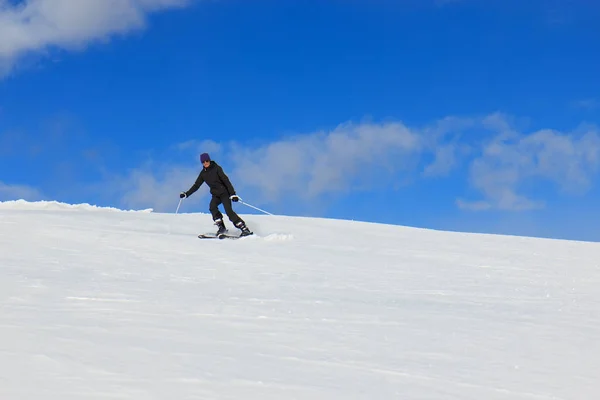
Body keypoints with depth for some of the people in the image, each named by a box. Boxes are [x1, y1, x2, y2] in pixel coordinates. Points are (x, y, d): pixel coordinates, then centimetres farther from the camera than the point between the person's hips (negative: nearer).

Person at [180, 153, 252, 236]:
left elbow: (226, 180, -17)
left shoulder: (216, 168, -11)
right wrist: (186, 194, 4)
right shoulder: (203, 173, 5)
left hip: (224, 192, -5)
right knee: (212, 207, -23)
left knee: (229, 211, -19)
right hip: (216, 195, 5)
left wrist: (232, 193, -24)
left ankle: (245, 229, -17)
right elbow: (196, 185, 12)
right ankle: (221, 227, -15)